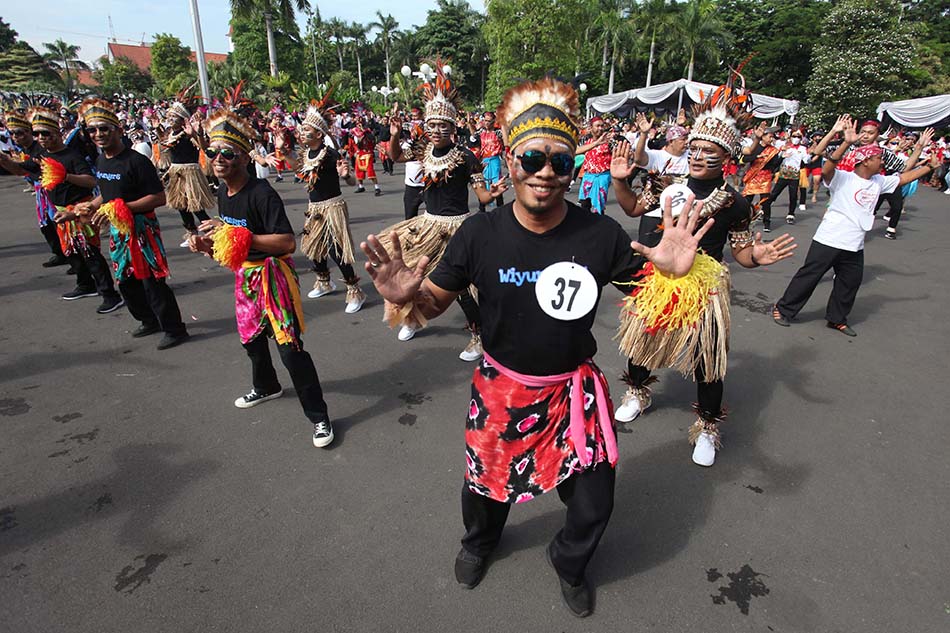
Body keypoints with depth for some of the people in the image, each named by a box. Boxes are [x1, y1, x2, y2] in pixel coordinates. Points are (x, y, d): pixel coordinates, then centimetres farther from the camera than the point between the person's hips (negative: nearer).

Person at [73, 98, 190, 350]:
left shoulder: (136, 161, -16)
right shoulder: (101, 161, 10)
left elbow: (159, 198, -21)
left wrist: (121, 208, -24)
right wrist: (91, 206, 6)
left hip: (141, 229, -9)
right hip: (117, 231, 9)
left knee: (152, 280, -7)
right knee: (126, 280, 16)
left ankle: (174, 329, 4)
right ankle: (149, 321, 33)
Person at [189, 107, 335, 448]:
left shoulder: (262, 193, -22)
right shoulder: (222, 193, 5)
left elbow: (288, 242, -31)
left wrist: (235, 235, -31)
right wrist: (206, 243, -1)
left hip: (273, 276, -9)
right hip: (245, 275, 9)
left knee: (290, 348, -10)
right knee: (251, 338, 25)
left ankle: (318, 416, 3)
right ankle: (266, 387, 53)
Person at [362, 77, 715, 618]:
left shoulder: (601, 234, -15)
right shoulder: (480, 234, -15)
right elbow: (435, 304, -7)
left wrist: (671, 270, -25)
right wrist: (408, 296, -29)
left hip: (575, 390, 0)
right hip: (501, 388, 0)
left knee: (594, 505, 13)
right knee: (487, 484, 23)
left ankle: (571, 562, 52)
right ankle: (481, 540, 62)